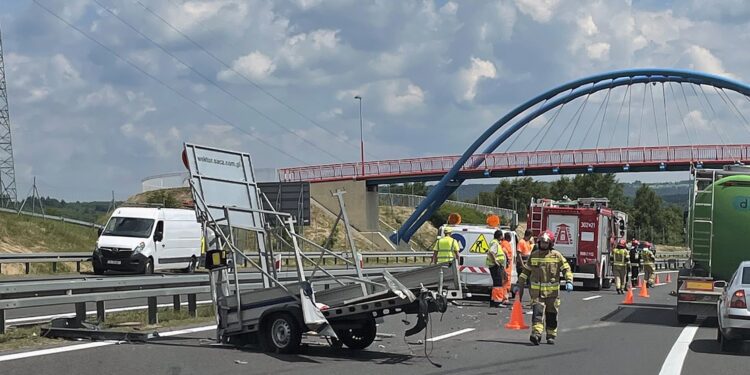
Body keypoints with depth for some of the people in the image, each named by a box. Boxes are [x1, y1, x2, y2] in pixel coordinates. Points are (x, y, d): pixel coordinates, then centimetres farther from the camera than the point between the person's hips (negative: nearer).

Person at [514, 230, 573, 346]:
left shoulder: (556, 256, 0)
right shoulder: (533, 255, 7)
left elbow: (566, 269, 0)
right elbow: (526, 271, 15)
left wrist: (569, 281, -16)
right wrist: (519, 285, 14)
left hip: (552, 291, -1)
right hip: (536, 291, 1)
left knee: (551, 314, 8)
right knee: (537, 311, -15)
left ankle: (551, 336, 21)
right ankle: (536, 334, -25)